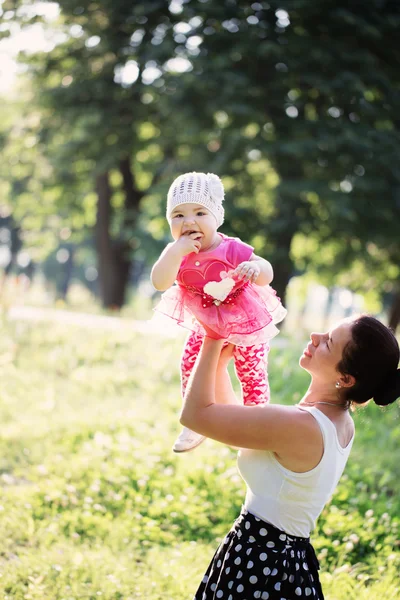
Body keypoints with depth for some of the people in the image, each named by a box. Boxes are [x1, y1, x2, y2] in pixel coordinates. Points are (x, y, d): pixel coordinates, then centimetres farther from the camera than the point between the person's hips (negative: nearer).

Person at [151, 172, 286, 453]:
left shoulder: (232, 249, -30)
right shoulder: (176, 253, -18)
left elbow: (267, 275, -31)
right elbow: (160, 282, -32)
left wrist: (256, 267, -55)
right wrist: (177, 252, -44)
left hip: (246, 321, -4)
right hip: (206, 324, 4)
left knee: (252, 374, 1)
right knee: (191, 365, 7)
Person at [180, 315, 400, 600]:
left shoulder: (301, 426, -26)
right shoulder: (341, 423, 1)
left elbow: (195, 413, -20)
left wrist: (212, 346, -10)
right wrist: (220, 360, 4)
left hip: (258, 564, -8)